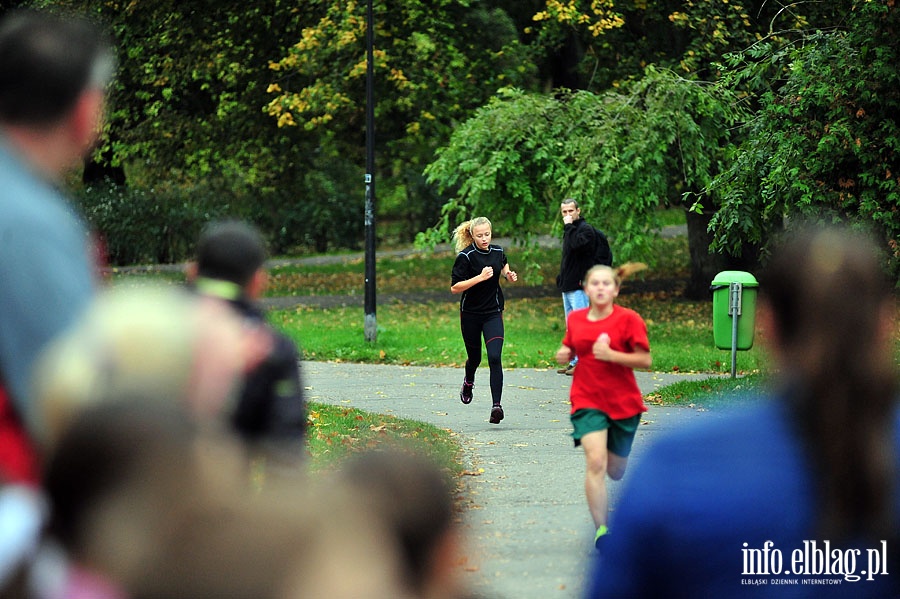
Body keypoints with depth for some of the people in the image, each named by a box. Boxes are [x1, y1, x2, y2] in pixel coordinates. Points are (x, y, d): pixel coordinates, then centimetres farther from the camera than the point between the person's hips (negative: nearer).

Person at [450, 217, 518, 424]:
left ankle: (496, 405, -18)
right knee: (474, 357, 14)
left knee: (494, 358, -15)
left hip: (493, 313, 2)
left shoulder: (498, 252, 1)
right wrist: (480, 277, -26)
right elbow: (454, 287, -18)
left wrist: (509, 275, 5)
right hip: (471, 314, -2)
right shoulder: (466, 257, -13)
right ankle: (468, 382, 50)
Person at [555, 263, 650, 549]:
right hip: (588, 401, 1)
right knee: (596, 463, -20)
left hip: (623, 402, -1)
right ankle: (601, 529, -19)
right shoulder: (575, 319, 3)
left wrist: (611, 355, -22)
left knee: (616, 472, 13)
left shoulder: (629, 319, -8)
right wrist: (564, 354, -2)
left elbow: (645, 360, -10)